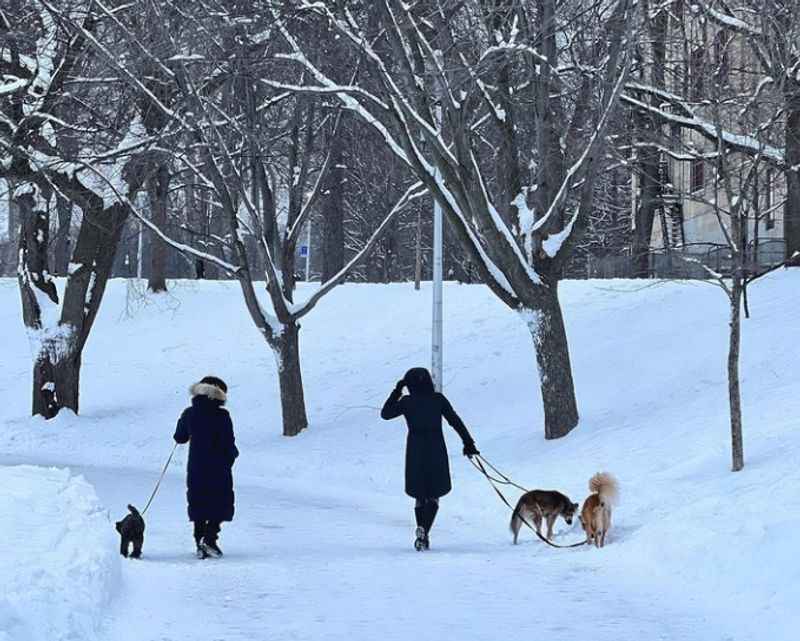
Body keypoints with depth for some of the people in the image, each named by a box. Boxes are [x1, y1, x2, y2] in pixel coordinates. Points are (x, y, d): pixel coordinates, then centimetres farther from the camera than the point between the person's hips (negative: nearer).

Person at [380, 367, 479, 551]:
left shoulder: (407, 402, -2)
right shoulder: (438, 399, -2)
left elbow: (385, 414, 12)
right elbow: (455, 421, -1)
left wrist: (396, 392, 16)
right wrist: (468, 442, 5)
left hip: (415, 452, 0)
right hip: (436, 451, 0)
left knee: (420, 496, 14)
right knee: (433, 495, 5)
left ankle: (422, 530, 4)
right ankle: (424, 529, -16)